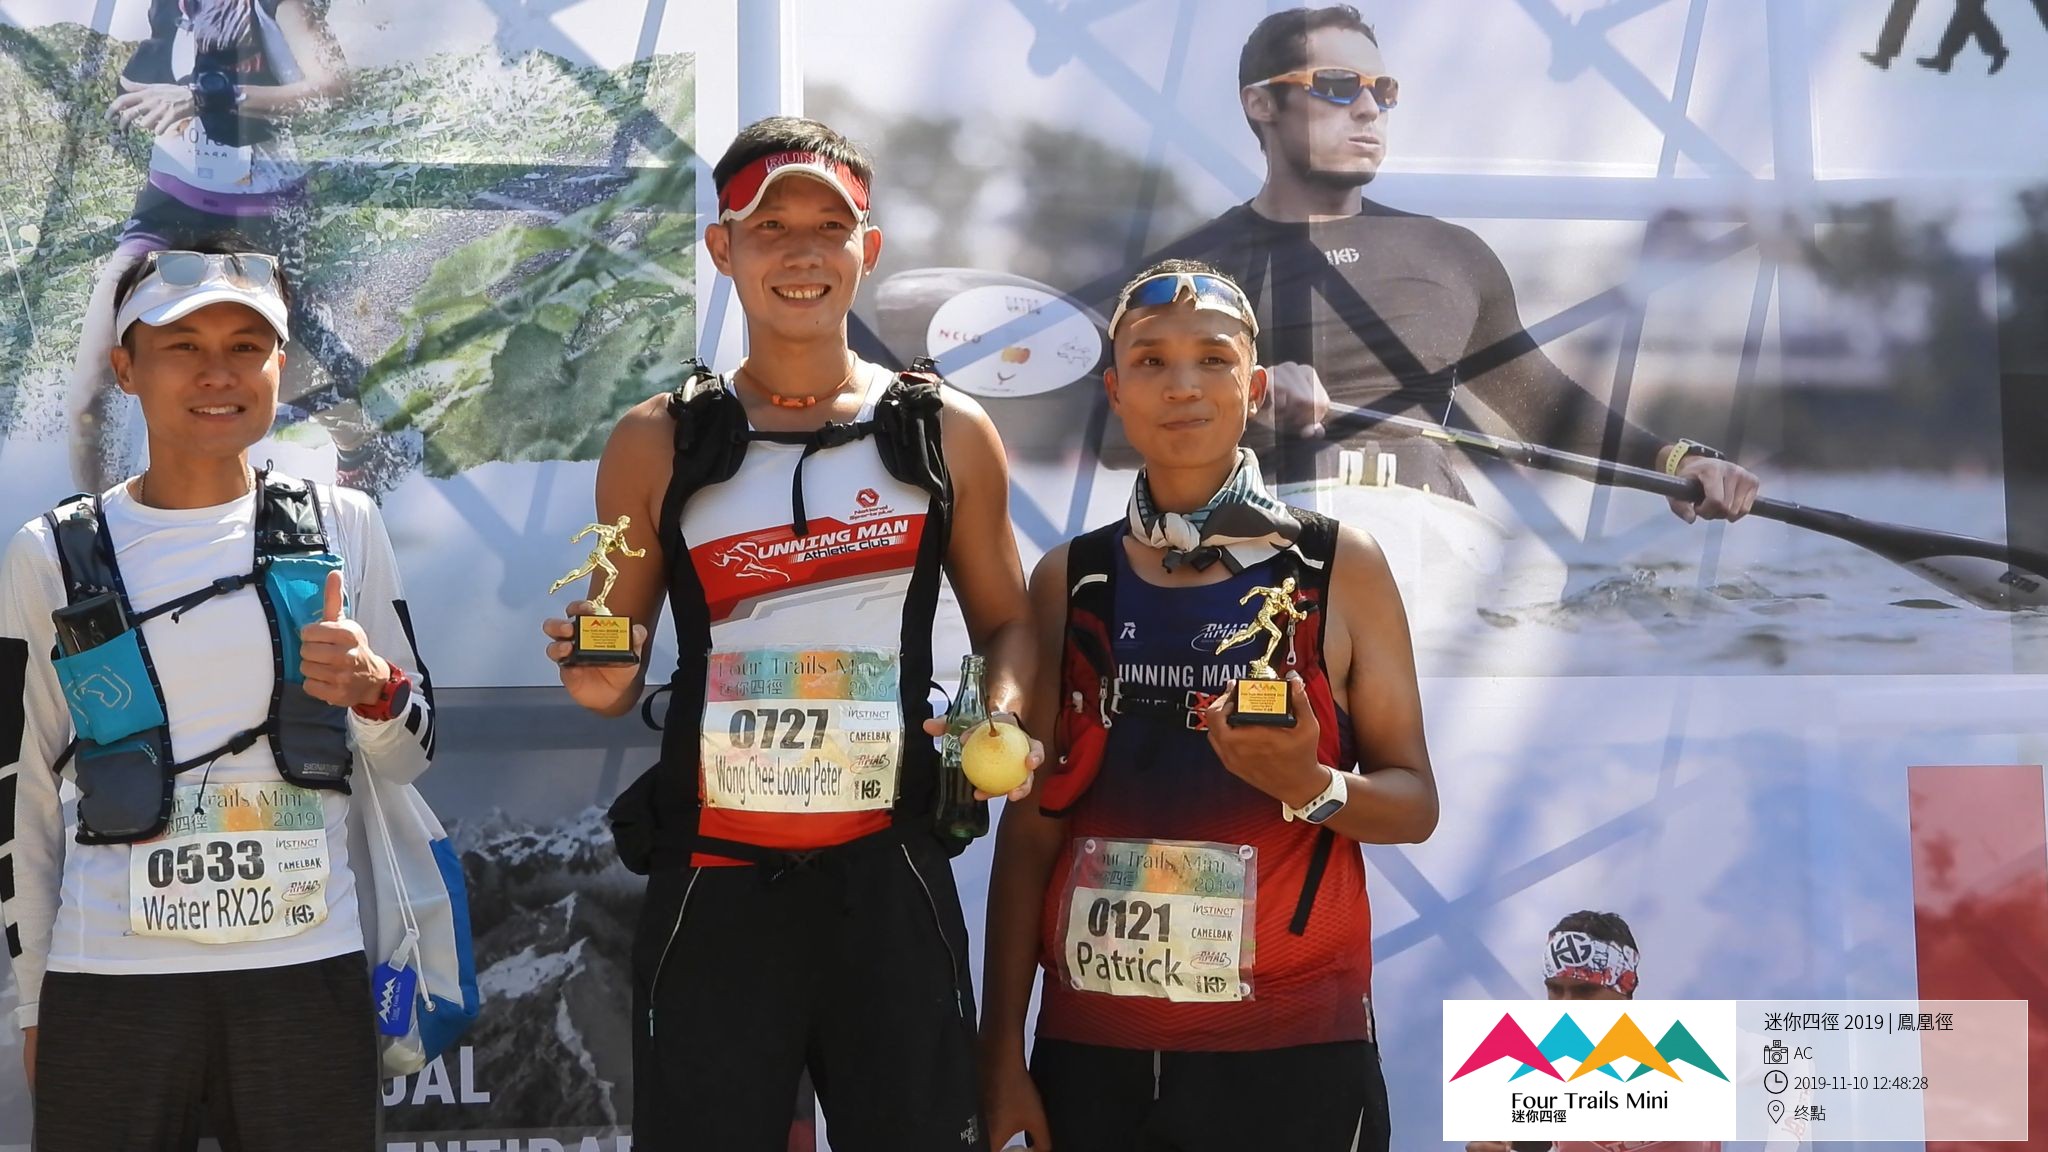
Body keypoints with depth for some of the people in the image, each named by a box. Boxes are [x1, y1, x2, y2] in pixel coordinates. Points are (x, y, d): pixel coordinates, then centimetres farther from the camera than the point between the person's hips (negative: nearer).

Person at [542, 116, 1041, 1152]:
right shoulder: (658, 446, 5)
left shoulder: (946, 435, 6)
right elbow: (616, 666, 12)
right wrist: (596, 680, -11)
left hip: (890, 879, 1)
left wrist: (1003, 720, -6)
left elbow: (1005, 622, 15)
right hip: (714, 885, 0)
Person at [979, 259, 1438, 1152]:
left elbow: (1414, 802, 2)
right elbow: (1031, 826, 5)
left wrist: (1312, 787, -19)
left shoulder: (1339, 568, 1)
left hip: (1293, 1050, -2)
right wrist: (1003, 1048, 1)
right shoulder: (1070, 581, 6)